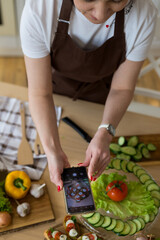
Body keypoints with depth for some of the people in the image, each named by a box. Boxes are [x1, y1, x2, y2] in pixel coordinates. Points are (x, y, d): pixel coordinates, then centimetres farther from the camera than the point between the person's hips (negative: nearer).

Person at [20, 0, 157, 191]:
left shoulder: (143, 16, -35)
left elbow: (122, 88, -22)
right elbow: (39, 92, -32)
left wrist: (104, 134, -39)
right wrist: (52, 151, -43)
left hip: (101, 95, 1)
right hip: (57, 88, 0)